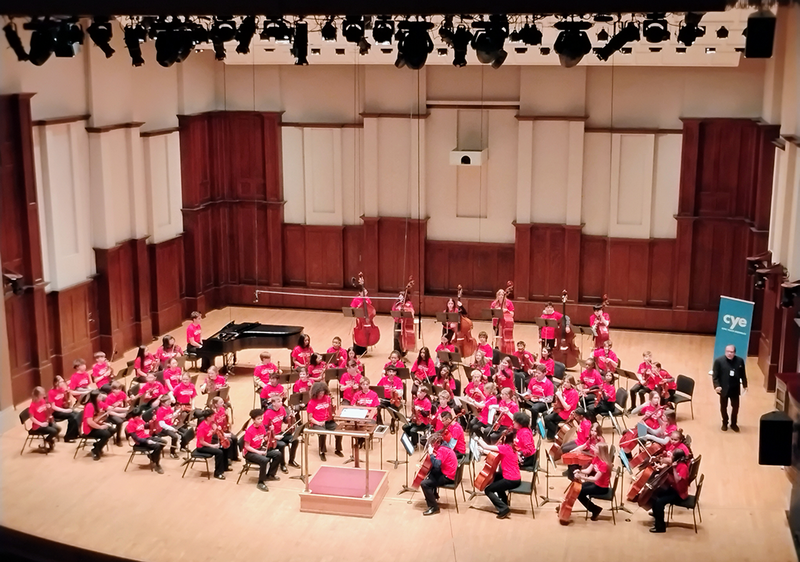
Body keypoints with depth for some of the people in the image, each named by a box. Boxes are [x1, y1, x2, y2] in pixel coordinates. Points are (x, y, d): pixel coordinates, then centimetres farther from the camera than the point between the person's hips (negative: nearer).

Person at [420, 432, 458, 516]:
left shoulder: (441, 450, -19)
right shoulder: (444, 447, 12)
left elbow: (437, 465, -32)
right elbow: (437, 464, 17)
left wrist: (431, 454, -23)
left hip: (447, 477, -11)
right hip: (449, 474, 11)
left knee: (424, 483, -20)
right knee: (430, 475, 33)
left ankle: (433, 507, -15)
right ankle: (434, 496, 48)